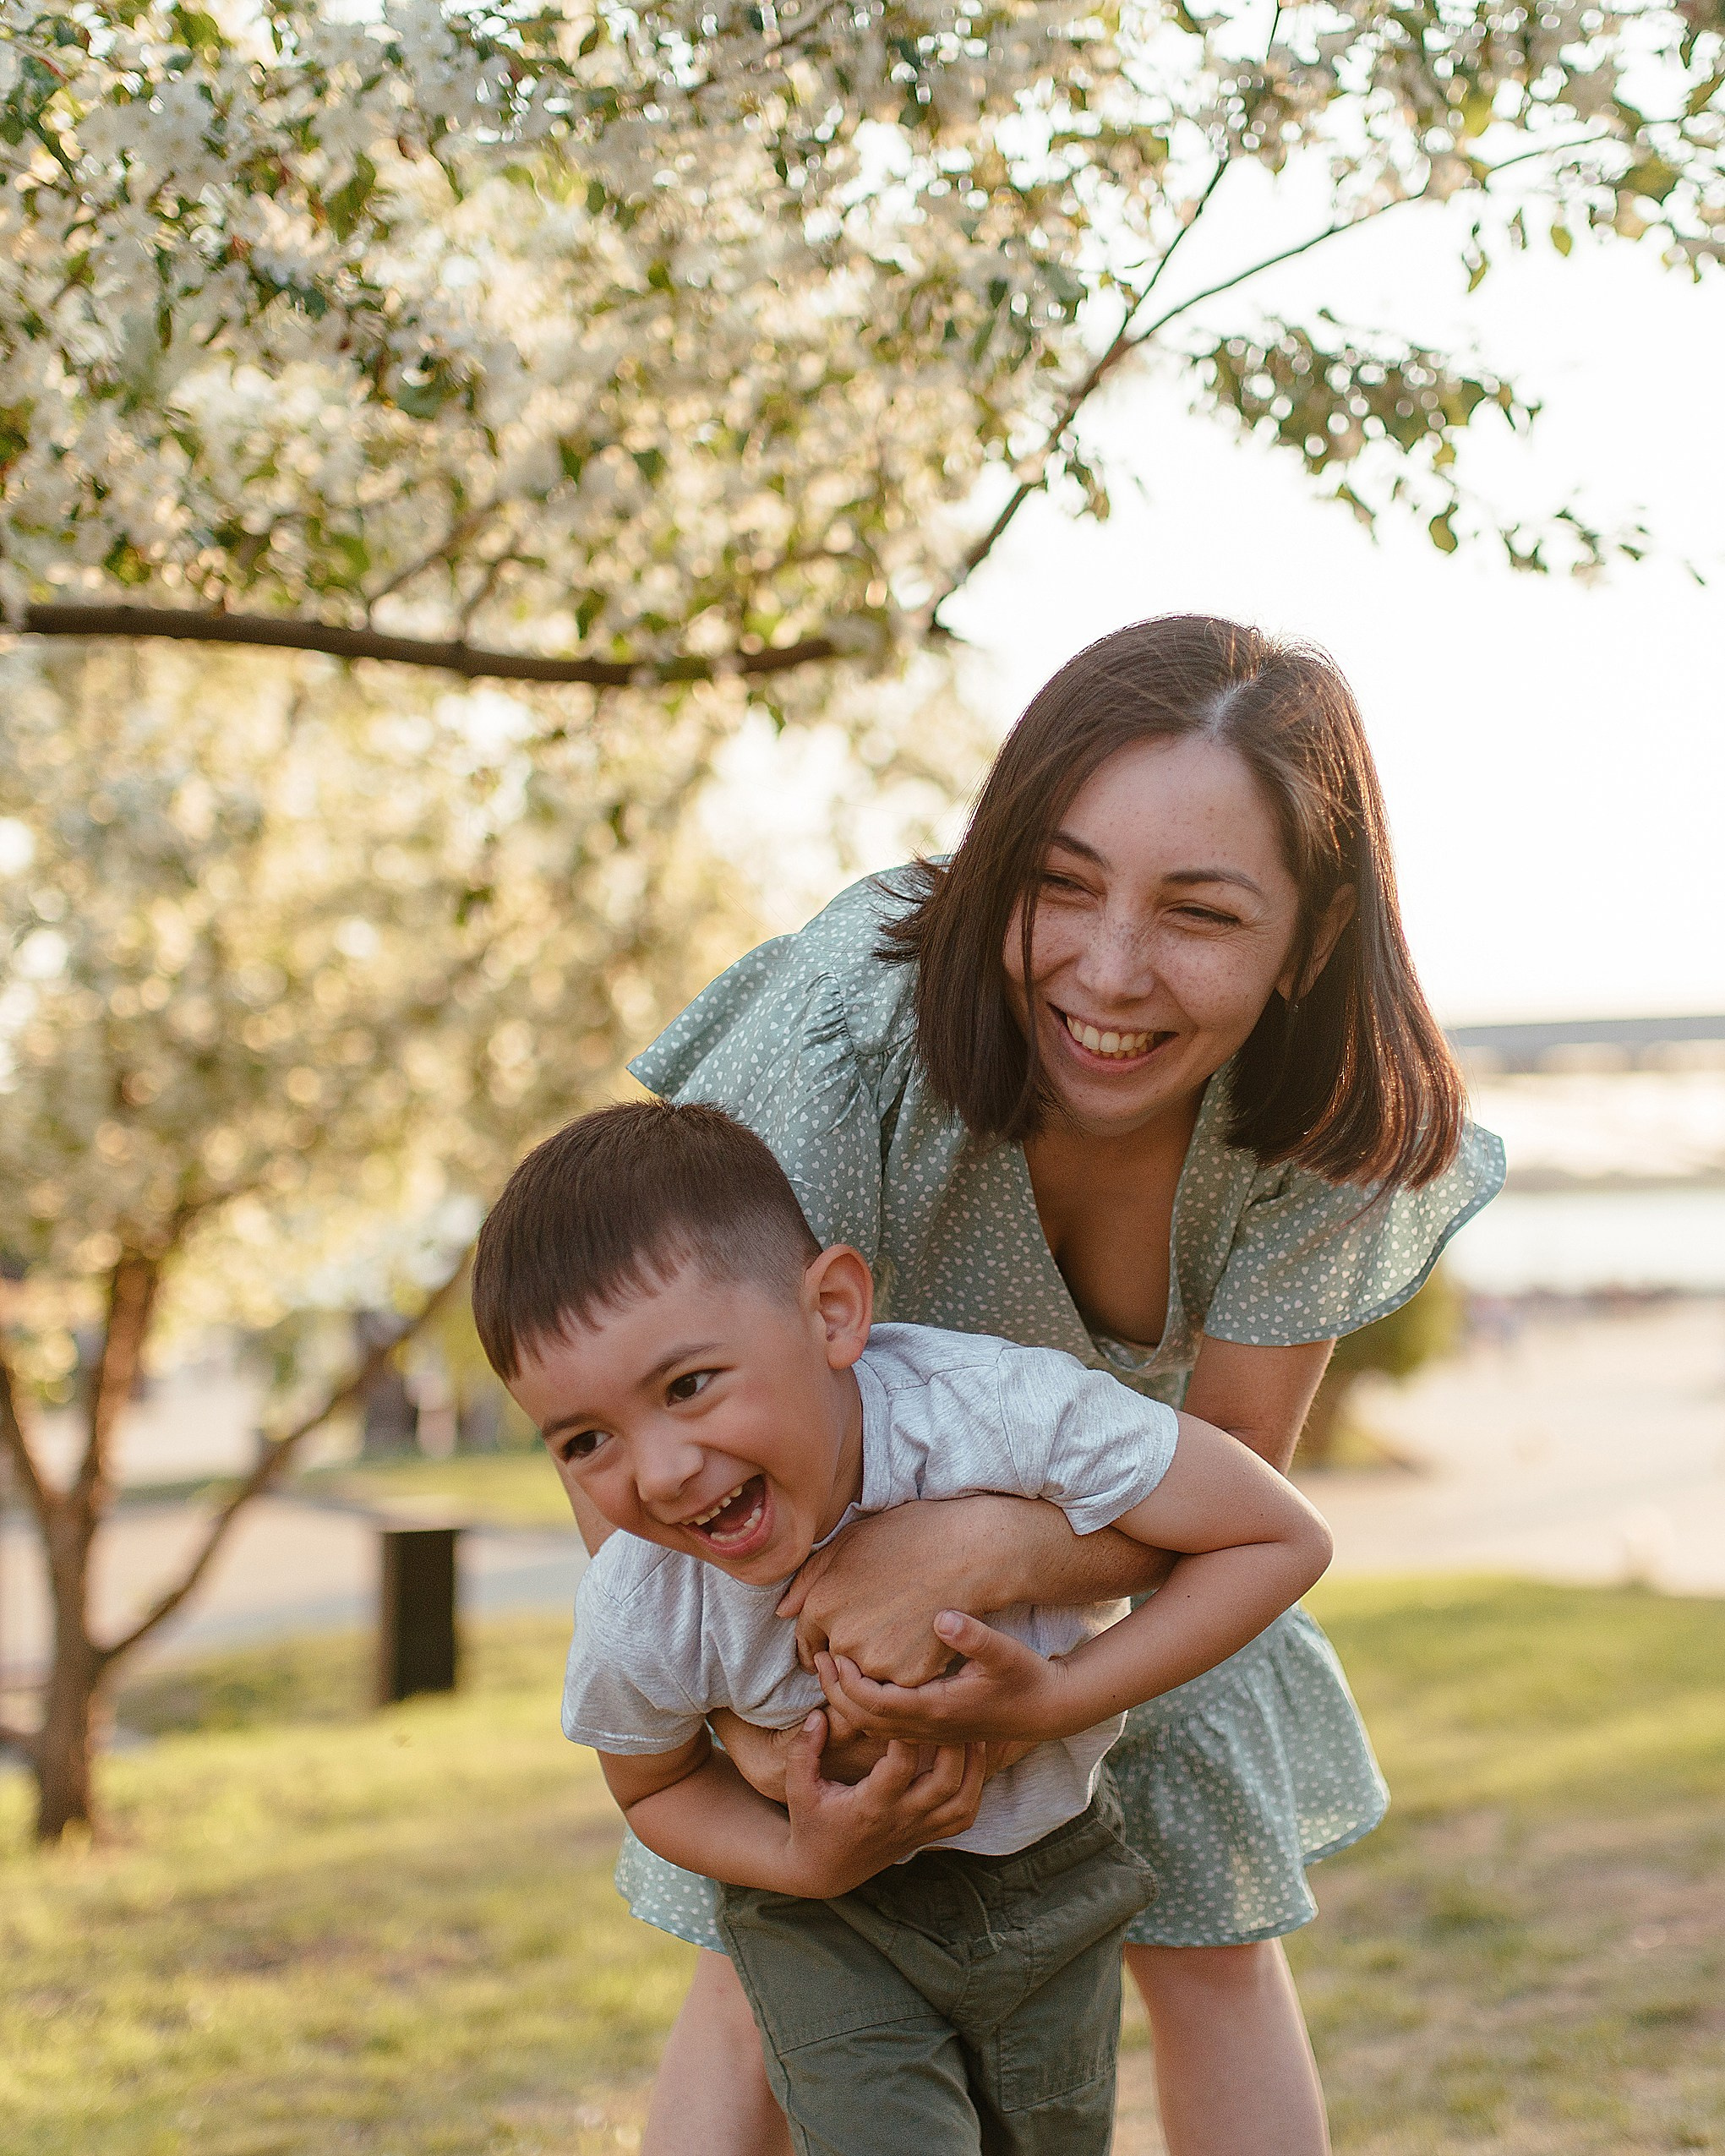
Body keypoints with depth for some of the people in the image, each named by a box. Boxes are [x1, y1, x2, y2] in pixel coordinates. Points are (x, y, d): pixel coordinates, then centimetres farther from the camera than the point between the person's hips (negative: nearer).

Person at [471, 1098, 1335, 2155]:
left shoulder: (999, 1413, -38)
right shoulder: (637, 1626, -29)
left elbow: (1284, 1540, -26)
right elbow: (658, 1787, -5)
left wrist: (1055, 1700, -33)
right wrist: (807, 1864, -24)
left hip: (1053, 1869, 1)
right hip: (834, 1910, -1)